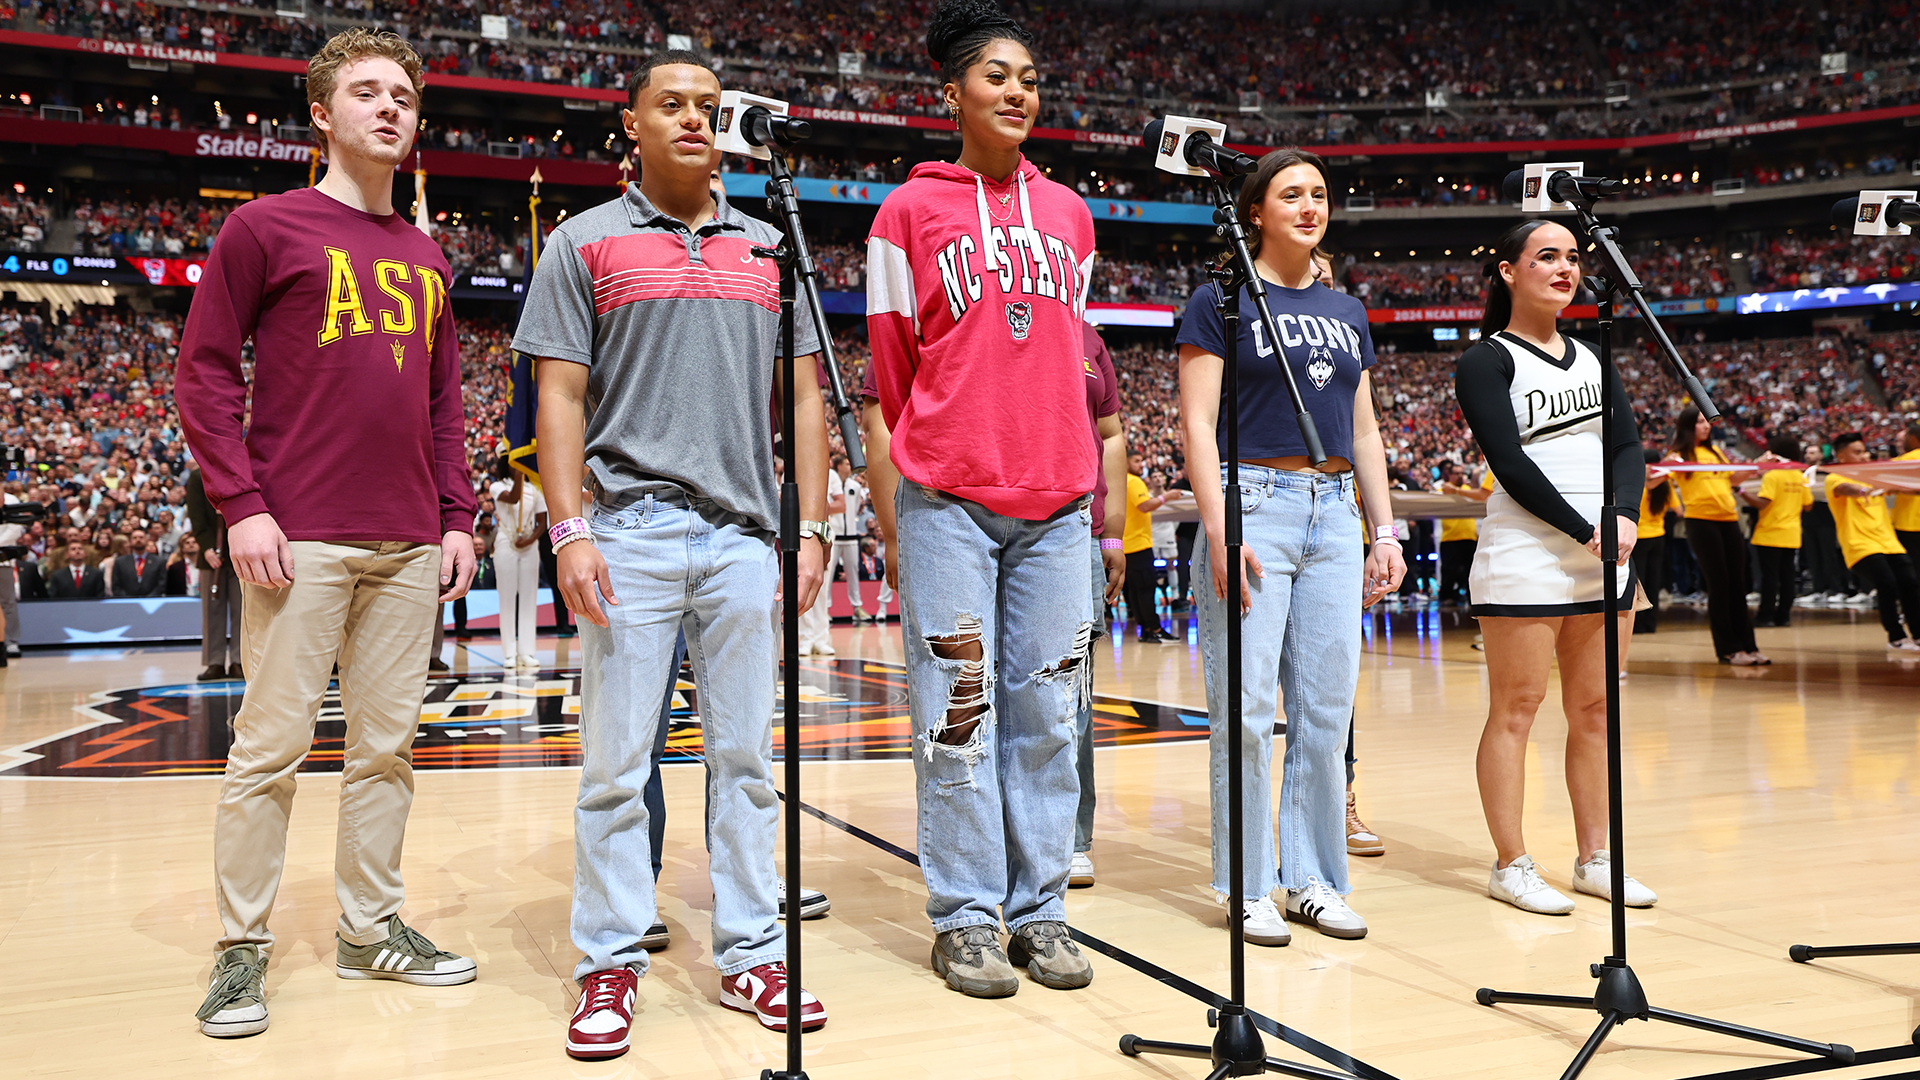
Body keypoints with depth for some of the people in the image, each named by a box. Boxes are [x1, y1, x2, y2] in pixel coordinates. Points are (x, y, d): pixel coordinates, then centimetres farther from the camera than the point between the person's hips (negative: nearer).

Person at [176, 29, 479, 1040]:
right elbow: (202, 372, -2)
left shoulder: (427, 260, 16)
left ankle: (370, 929, 21)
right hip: (302, 538, -5)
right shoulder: (266, 227, 1)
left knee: (387, 743, 9)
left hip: (409, 546, 5)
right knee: (272, 742, -1)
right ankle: (241, 949, 12)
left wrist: (456, 518, 11)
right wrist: (242, 506, -10)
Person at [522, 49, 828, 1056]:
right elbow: (560, 398, 1)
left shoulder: (770, 248, 15)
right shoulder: (584, 242, 7)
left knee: (745, 759, 8)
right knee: (616, 763, 1)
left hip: (746, 538, 3)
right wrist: (569, 530, -10)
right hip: (631, 533, -2)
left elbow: (803, 397, 13)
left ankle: (752, 954, 18)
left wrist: (809, 528, 4)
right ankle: (610, 966, 13)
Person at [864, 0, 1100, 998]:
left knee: (1046, 712, 6)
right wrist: (891, 524, 1)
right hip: (947, 498, -3)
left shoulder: (1070, 214, 15)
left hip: (1055, 503, 4)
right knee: (959, 713, 0)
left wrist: (1089, 487, 15)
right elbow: (887, 379, 4)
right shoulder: (910, 211, 4)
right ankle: (966, 919, 10)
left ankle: (1040, 911, 16)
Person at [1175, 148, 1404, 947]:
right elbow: (1197, 424, -7)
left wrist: (1385, 531, 11)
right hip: (1255, 502, -6)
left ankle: (1314, 879, 17)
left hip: (1334, 513, 6)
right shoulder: (1222, 300, 0)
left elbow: (1364, 432, 19)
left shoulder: (1347, 312, 17)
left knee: (1328, 708, 6)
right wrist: (1220, 531, -16)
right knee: (1248, 709, -5)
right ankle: (1249, 889, 7)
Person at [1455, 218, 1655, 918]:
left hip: (1604, 558, 7)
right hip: (1525, 560, -6)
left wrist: (1624, 515, -9)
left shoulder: (1592, 358, 18)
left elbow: (1628, 443, 9)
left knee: (1595, 709, 9)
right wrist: (1585, 531, -15)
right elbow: (1511, 464, -11)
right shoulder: (1485, 362, -2)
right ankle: (1512, 865, 6)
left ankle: (1595, 858, 19)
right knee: (1516, 709, -2)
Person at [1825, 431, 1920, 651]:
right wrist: (1864, 490, -45)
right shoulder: (1834, 479, -3)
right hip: (1861, 546, -6)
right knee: (1888, 587, -19)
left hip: (1888, 541, 6)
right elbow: (1845, 489, -25)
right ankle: (1896, 637, -6)